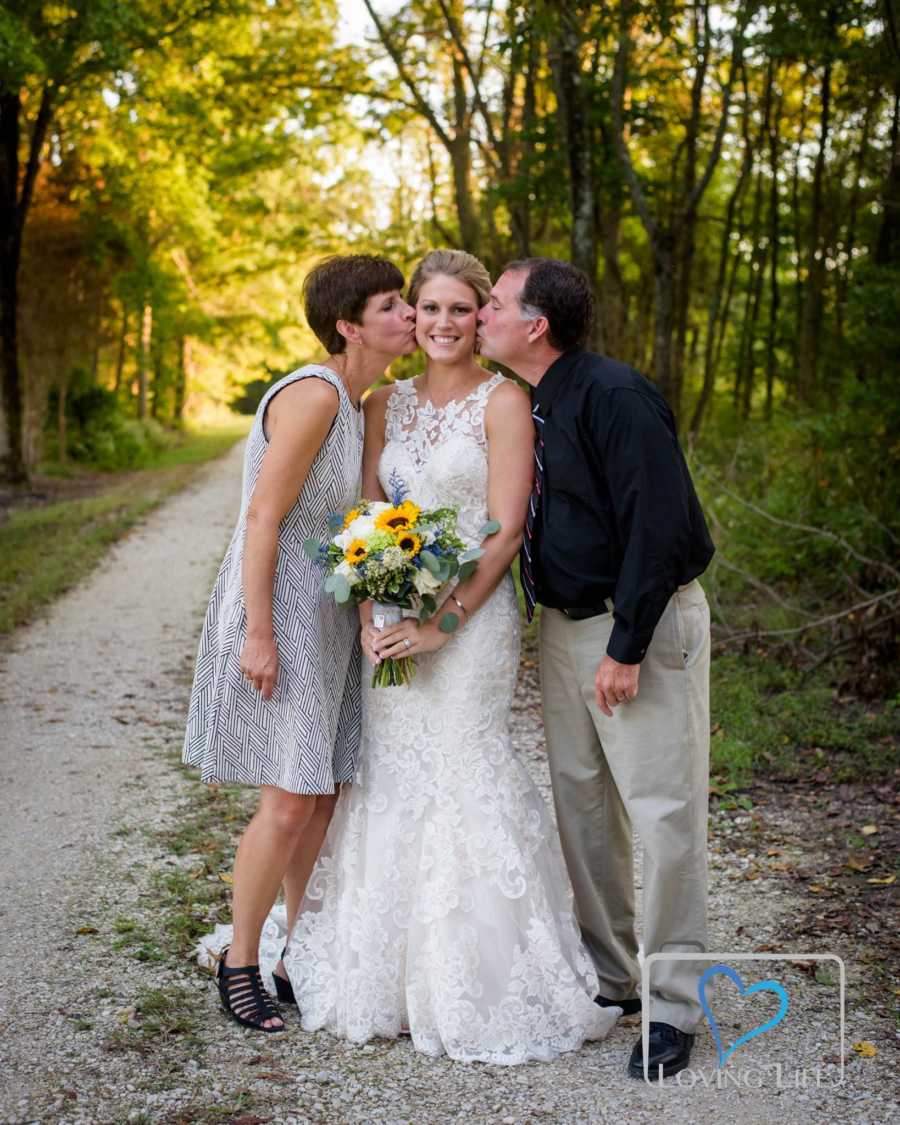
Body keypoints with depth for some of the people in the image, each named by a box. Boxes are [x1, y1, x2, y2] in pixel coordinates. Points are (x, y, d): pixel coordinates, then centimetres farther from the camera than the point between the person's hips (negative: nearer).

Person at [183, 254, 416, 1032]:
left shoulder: (355, 403, 10)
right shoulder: (313, 396, -18)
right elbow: (263, 517, -21)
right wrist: (259, 634, -23)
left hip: (328, 616, 9)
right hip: (277, 617, -9)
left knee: (324, 796, 12)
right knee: (289, 804, -6)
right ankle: (239, 962, 12)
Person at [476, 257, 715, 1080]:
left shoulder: (615, 396, -19)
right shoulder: (520, 408, 7)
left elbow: (659, 526, -22)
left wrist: (626, 648, -21)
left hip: (645, 625, -8)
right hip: (565, 624, 9)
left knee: (663, 813, -1)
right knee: (580, 802, 14)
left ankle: (671, 1007, 11)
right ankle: (608, 975, 29)